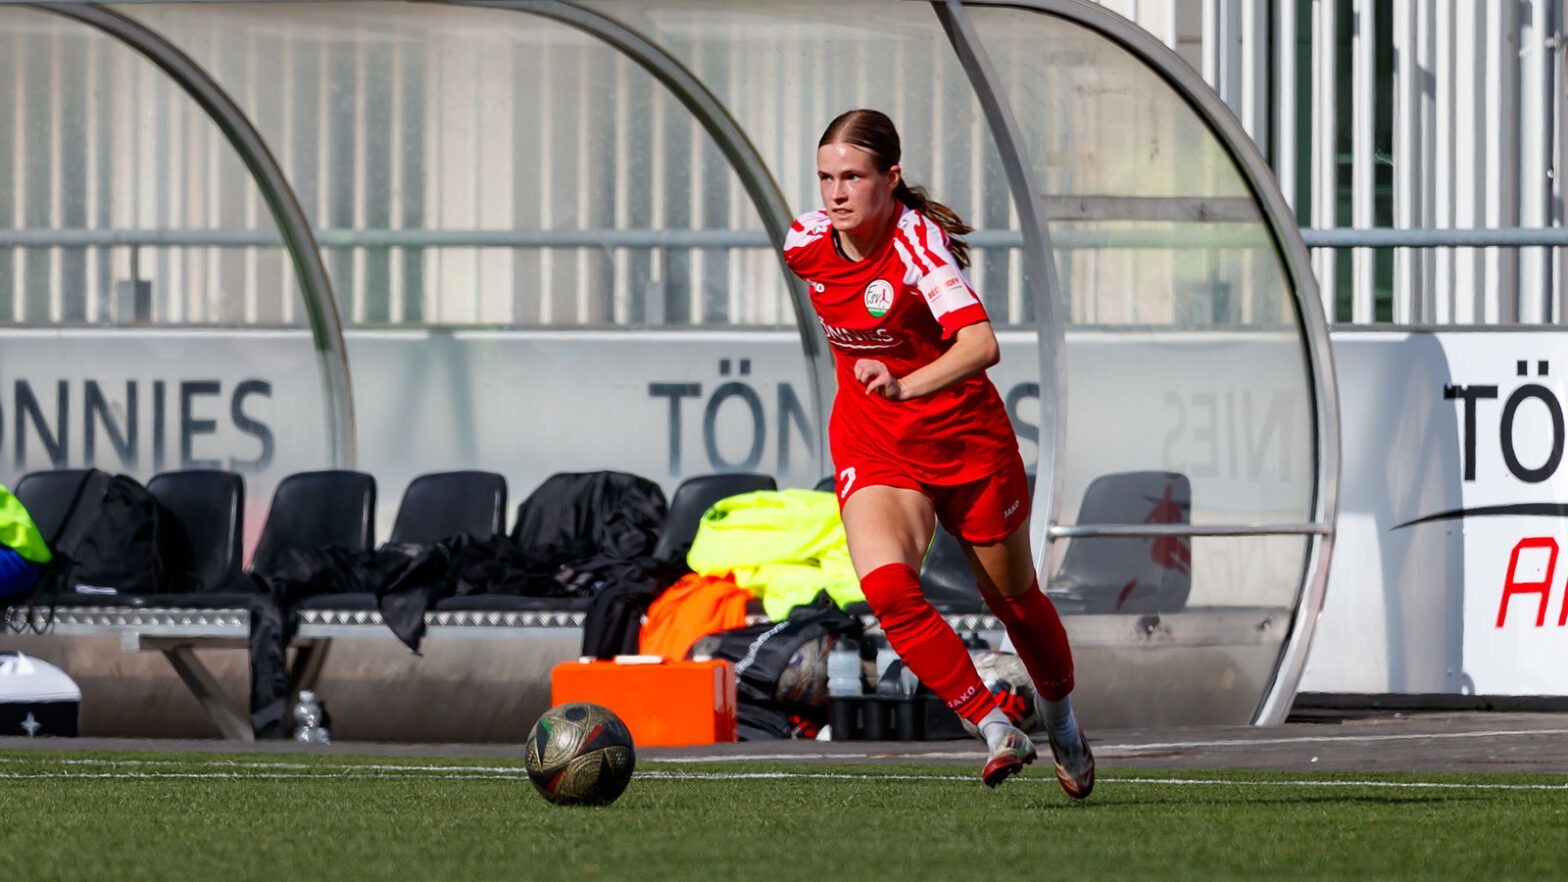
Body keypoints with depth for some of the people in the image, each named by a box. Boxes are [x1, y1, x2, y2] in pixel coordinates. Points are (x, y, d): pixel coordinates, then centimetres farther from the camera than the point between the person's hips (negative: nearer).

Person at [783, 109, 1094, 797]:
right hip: (872, 449, 3)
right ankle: (995, 729, -15)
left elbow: (981, 345, -43)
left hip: (965, 439, -3)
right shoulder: (805, 243, -11)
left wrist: (907, 386, -59)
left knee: (1013, 597, 16)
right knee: (886, 587, -25)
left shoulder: (917, 242, -27)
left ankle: (1061, 721, 45)